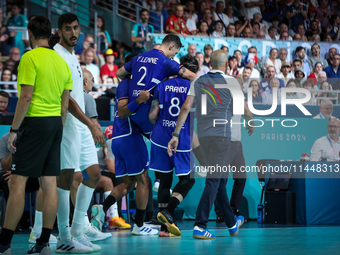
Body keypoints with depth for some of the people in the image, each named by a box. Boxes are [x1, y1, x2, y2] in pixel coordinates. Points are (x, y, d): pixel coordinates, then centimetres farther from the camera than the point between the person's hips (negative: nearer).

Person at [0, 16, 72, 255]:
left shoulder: (30, 58, -10)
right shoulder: (62, 62, 12)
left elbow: (26, 97, -15)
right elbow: (65, 104, 14)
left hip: (35, 121, -7)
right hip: (55, 123, 7)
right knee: (50, 184, 6)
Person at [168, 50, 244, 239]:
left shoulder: (198, 82, 8)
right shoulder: (231, 82, -3)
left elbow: (186, 107, 2)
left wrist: (176, 134, 3)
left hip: (203, 136, 6)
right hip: (221, 135, -6)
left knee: (220, 180, 17)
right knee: (214, 181, -8)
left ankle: (232, 223, 29)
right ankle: (200, 226, -17)